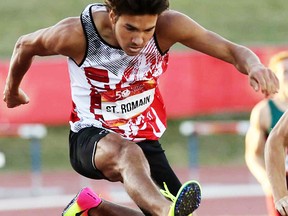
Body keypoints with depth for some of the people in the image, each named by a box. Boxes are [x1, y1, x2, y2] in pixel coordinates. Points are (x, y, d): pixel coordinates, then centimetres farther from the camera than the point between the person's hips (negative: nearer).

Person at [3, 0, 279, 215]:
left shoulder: (168, 26, -19)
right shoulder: (75, 34, -22)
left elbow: (233, 51, -23)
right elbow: (25, 46, -2)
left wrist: (255, 67, -47)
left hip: (145, 138, 5)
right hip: (91, 136, -5)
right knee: (128, 152, -40)